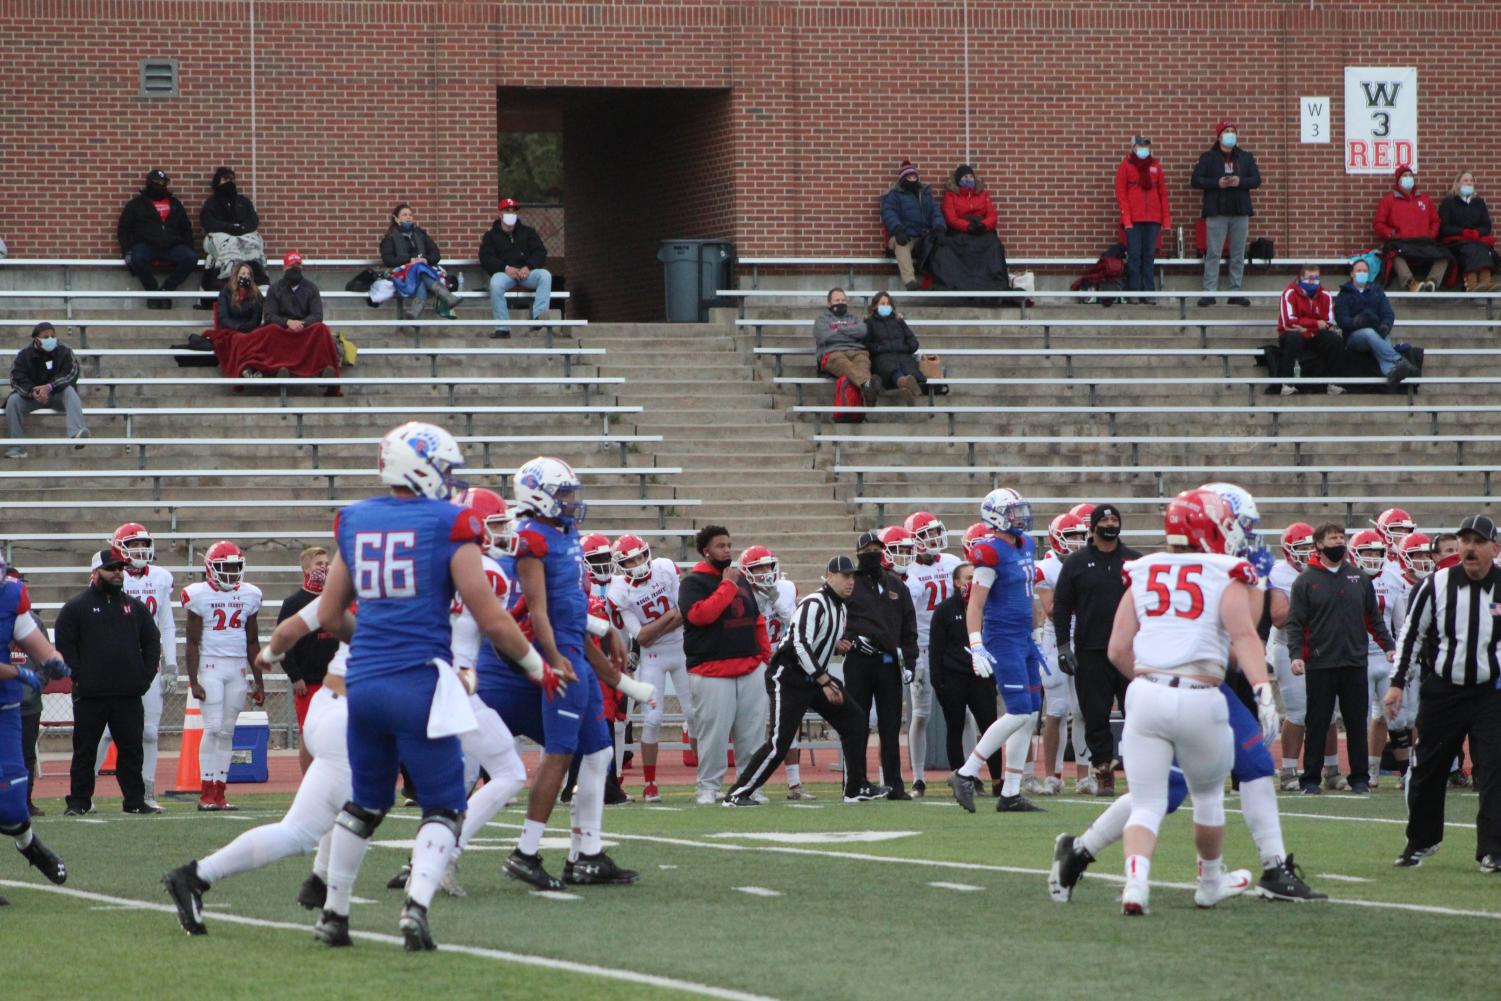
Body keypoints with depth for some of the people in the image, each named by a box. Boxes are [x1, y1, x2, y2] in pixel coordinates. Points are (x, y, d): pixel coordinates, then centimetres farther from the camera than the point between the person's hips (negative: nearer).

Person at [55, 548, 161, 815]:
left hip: (129, 693, 4)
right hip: (91, 695, -4)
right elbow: (64, 646, -3)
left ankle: (135, 801, 11)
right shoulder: (77, 607, -1)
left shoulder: (134, 606, 12)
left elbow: (152, 642, 16)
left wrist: (146, 675, 5)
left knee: (131, 749, 5)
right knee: (85, 750, 2)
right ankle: (79, 801, 6)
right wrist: (79, 678, -10)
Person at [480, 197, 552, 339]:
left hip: (526, 272, 2)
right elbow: (485, 258, 1)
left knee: (545, 275, -29)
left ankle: (538, 315, -40)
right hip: (504, 273, -2)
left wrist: (528, 267, -12)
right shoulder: (491, 235, 14)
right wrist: (506, 268, -15)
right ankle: (502, 328, -34)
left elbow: (540, 253, 9)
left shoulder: (527, 232, 19)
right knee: (495, 284, -37)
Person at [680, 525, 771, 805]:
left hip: (751, 668, 6)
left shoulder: (741, 580, 17)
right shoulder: (694, 582, -5)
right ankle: (708, 787, 4)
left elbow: (757, 620, 22)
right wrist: (727, 585, -15)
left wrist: (765, 655, 15)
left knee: (752, 731, 7)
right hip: (712, 672, -6)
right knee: (713, 732, -5)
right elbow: (700, 614, -22)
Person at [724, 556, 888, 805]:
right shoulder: (814, 605, -18)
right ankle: (738, 794, -8)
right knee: (779, 743, -14)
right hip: (789, 678, -9)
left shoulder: (841, 607, 12)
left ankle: (856, 789, 13)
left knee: (854, 721, 6)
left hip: (816, 679, 9)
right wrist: (825, 682, -23)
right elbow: (801, 645, -25)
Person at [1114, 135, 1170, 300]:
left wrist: (1166, 219, 6)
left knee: (1149, 256, 3)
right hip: (1133, 219, -3)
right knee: (1134, 256, -4)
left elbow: (1163, 193, 12)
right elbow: (1120, 193, -1)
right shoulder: (1126, 165, 3)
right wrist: (1126, 218, -9)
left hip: (1153, 219, 3)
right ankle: (1133, 293, -1)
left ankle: (1149, 292, 5)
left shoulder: (1155, 166, 12)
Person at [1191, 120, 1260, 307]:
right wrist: (1217, 183, -16)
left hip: (1240, 211, 3)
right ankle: (1209, 292, -6)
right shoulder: (1208, 157, 3)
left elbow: (1256, 179, 5)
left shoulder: (1246, 157, 10)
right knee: (1213, 253, -6)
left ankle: (1235, 292, 9)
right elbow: (1196, 180, -2)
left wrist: (1240, 182, -14)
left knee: (1238, 254, 4)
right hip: (1216, 212, -3)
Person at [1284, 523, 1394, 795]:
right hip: (1320, 666, -3)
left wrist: (1388, 646, 7)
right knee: (1317, 724, 1)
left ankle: (1360, 778, 12)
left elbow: (1373, 617, 16)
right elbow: (1294, 623, -4)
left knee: (1357, 722, 6)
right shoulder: (1306, 581, -1)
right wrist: (1296, 655, -16)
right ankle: (1311, 779, 7)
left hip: (1355, 663, 3)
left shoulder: (1359, 578, 10)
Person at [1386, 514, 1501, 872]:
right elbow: (1412, 634, 5)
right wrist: (1397, 682, 3)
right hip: (1442, 691, 1)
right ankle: (1421, 841, 29)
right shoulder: (1436, 585, -4)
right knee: (1427, 769, 9)